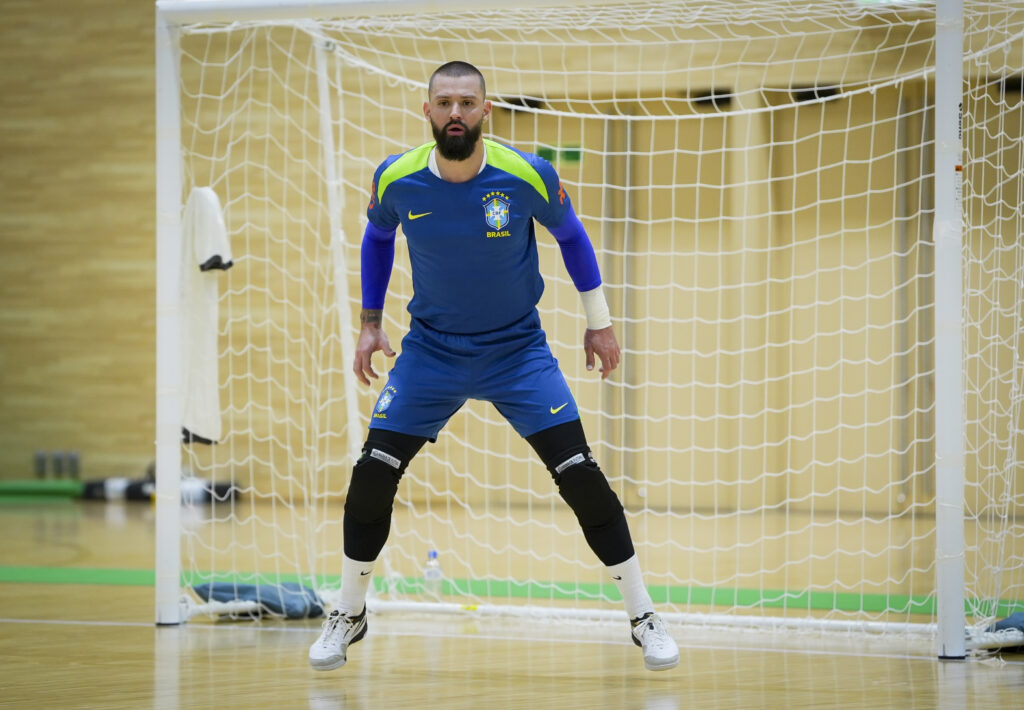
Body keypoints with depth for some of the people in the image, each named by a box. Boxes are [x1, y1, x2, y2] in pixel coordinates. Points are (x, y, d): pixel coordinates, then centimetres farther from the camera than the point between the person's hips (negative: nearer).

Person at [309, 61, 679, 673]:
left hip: (517, 348, -2)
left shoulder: (528, 175, -19)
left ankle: (644, 616, 3)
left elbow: (570, 234, 1)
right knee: (372, 475, -6)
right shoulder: (397, 179, -13)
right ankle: (349, 616, 16)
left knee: (581, 476, -11)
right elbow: (378, 236, 10)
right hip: (431, 347, 2)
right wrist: (370, 322, 9)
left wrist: (600, 323, 6)